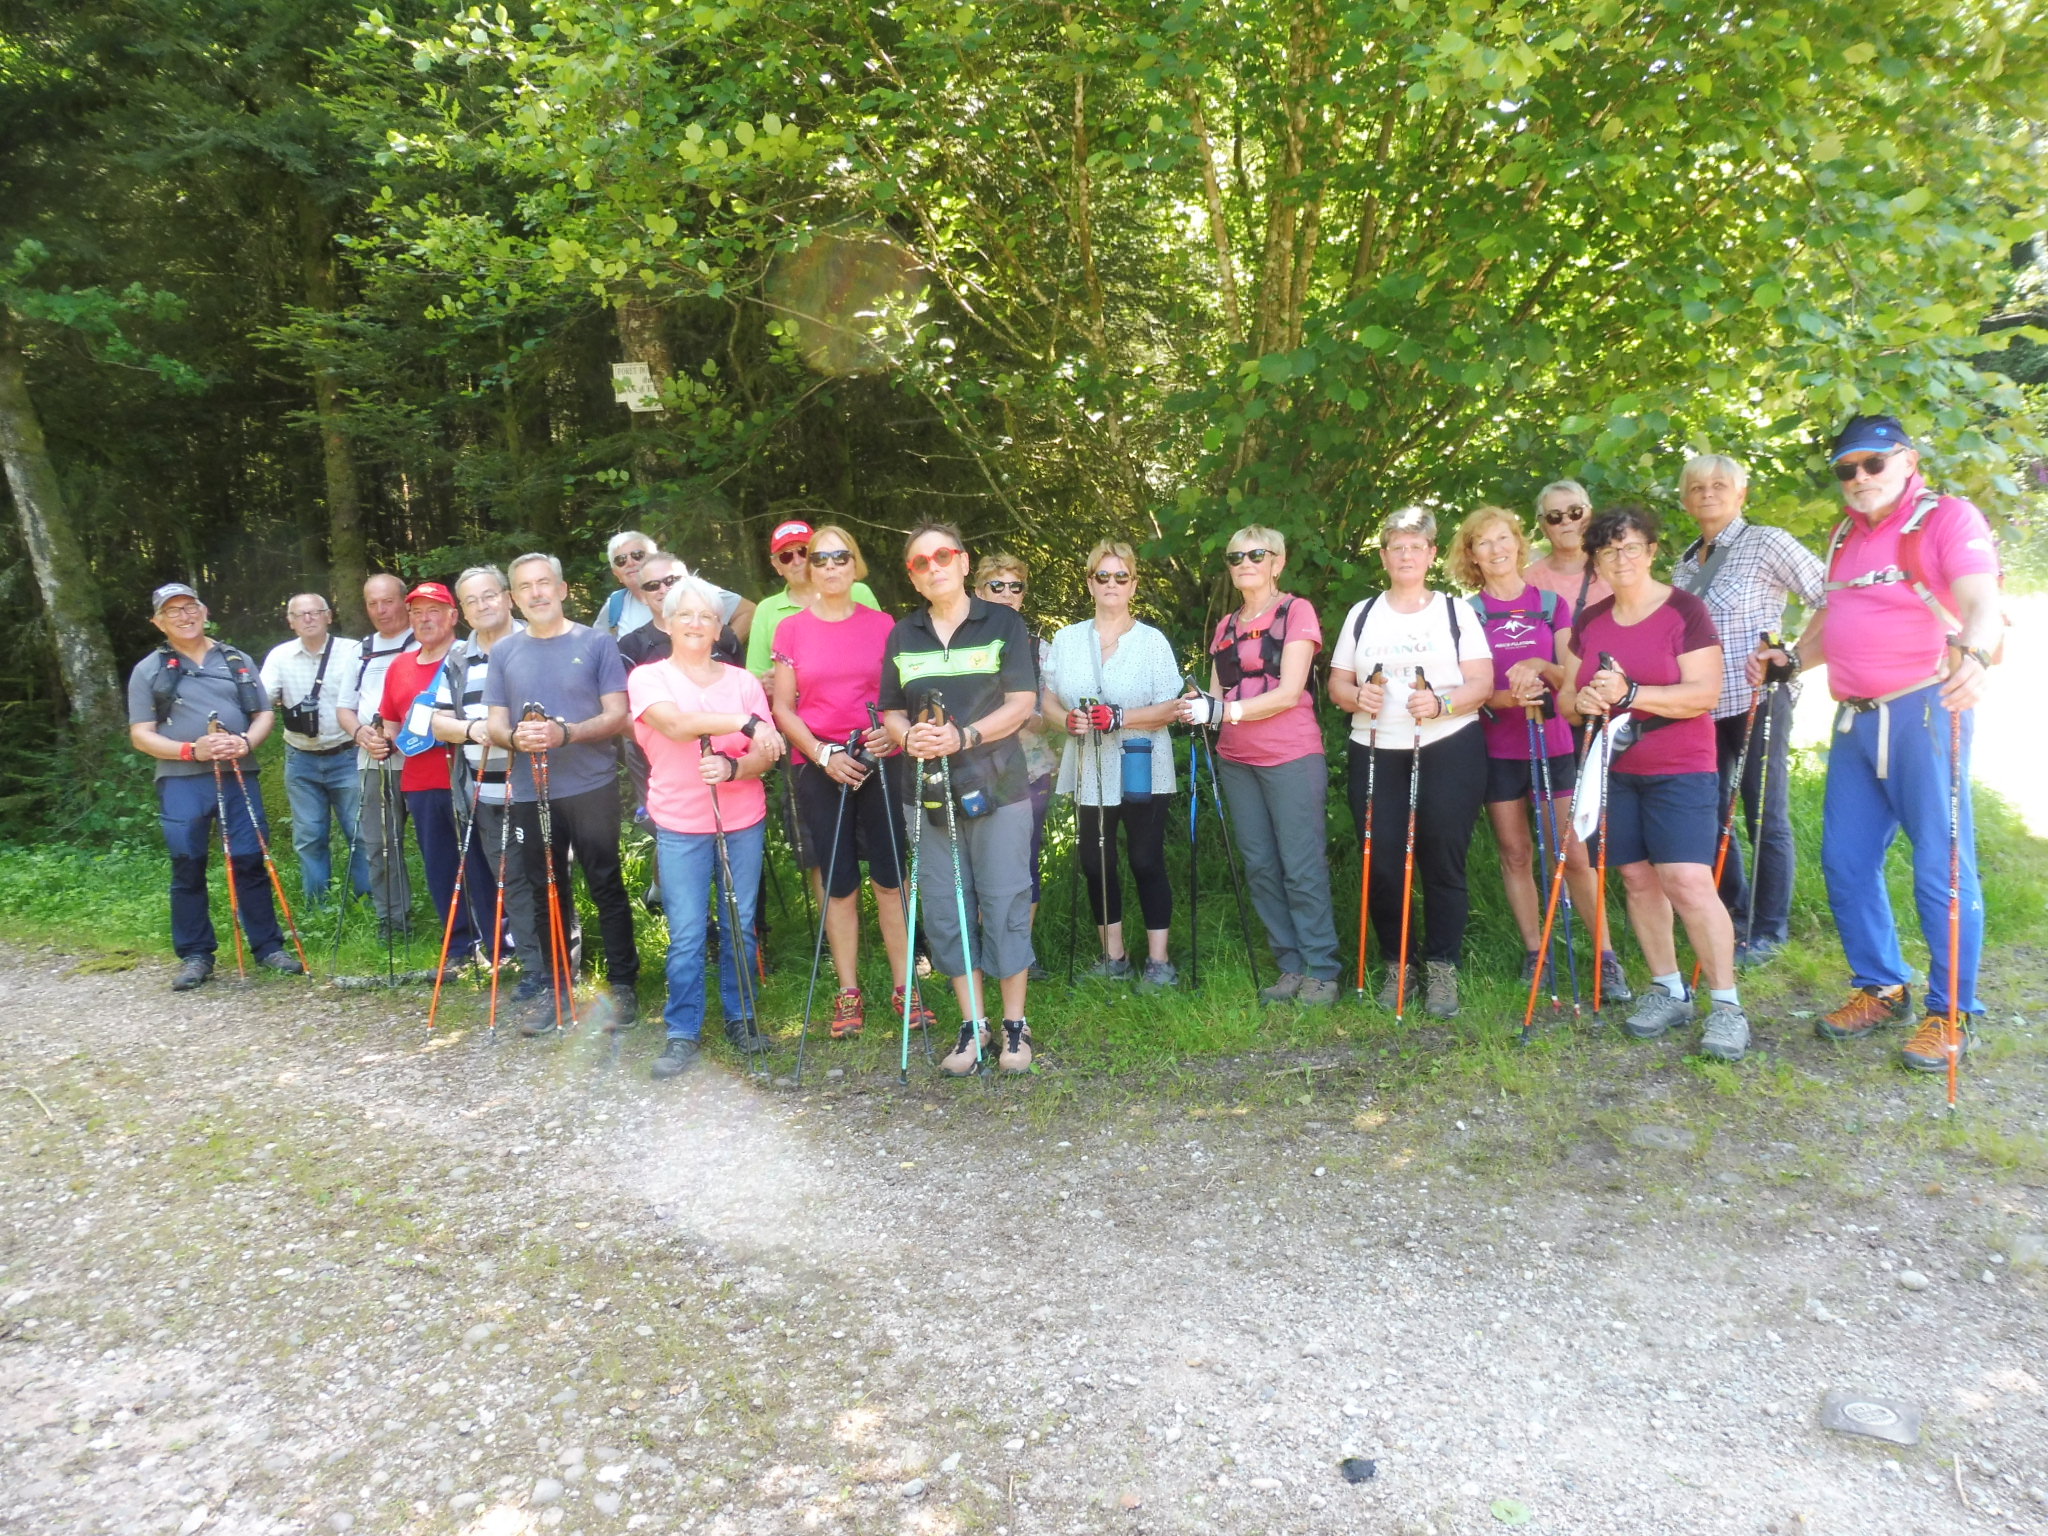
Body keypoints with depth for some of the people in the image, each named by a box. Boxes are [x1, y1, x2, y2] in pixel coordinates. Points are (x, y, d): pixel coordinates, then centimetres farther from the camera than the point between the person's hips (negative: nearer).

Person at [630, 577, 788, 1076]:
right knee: (686, 935, -2)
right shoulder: (649, 677, -1)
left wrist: (731, 767, -21)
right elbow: (673, 723, -23)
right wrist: (745, 723, -32)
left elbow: (764, 757, 0)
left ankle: (740, 1017, 23)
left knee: (741, 925, 8)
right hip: (680, 827, -2)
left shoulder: (743, 681, 5)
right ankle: (683, 1033, 10)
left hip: (743, 822, 2)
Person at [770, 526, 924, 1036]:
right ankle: (848, 993, 15)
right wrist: (823, 755, -10)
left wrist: (892, 732, -12)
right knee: (838, 882, 5)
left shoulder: (882, 625, 5)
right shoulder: (792, 629, 4)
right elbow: (782, 707, 2)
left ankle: (904, 987, 10)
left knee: (890, 877, 0)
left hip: (879, 763, 0)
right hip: (818, 768, 0)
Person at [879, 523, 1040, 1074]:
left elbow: (1021, 703, -5)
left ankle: (1015, 1024, 13)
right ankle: (973, 1025, 17)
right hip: (927, 791, 4)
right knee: (945, 909, 5)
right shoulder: (902, 635, 12)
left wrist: (963, 737, -19)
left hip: (997, 786, -3)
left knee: (1005, 903, -1)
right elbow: (891, 710, 14)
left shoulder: (1002, 623, 1)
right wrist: (908, 736, -10)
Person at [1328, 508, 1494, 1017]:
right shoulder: (1361, 614, 14)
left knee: (1443, 862, -2)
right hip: (1375, 754, 2)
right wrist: (1357, 696, -10)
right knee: (1381, 865, -1)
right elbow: (1337, 684, 12)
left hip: (1449, 752, -2)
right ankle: (1398, 965, 16)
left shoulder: (1456, 611, 7)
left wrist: (1442, 702, -20)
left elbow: (1482, 684, -1)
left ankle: (1442, 970, 11)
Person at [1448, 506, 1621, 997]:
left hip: (1552, 745, 0)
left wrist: (1539, 667, -20)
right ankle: (1533, 953, 16)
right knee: (1515, 854, 5)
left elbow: (1570, 678, 1)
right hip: (1497, 749, 1)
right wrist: (1509, 697, -21)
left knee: (1573, 855, -5)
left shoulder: (1552, 604, 5)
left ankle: (1607, 956, 4)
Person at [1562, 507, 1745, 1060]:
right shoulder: (1589, 622, 9)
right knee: (1637, 879, 5)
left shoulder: (1684, 610, -6)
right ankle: (1668, 990, 19)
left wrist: (1630, 693, -24)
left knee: (1688, 882, -13)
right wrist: (1582, 701, -10)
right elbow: (1566, 698, 13)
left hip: (1679, 770, -5)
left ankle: (1726, 1004, -1)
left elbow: (1704, 693, -14)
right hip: (1613, 770, 5)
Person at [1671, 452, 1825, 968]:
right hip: (1702, 707, 6)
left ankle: (1768, 931, 13)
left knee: (1765, 819, 1)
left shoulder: (1768, 543, -4)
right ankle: (1736, 918, 29)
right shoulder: (1685, 564, 14)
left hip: (1757, 702, -6)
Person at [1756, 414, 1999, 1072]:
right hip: (1856, 718, 7)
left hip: (1926, 712, -7)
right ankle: (1881, 989, 25)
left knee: (1941, 869, -3)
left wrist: (1973, 654, -39)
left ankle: (1952, 1013, 10)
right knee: (1845, 862, 10)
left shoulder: (1949, 518, -5)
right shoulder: (1847, 534, 17)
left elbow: (1981, 604, -19)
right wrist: (1789, 659, 7)